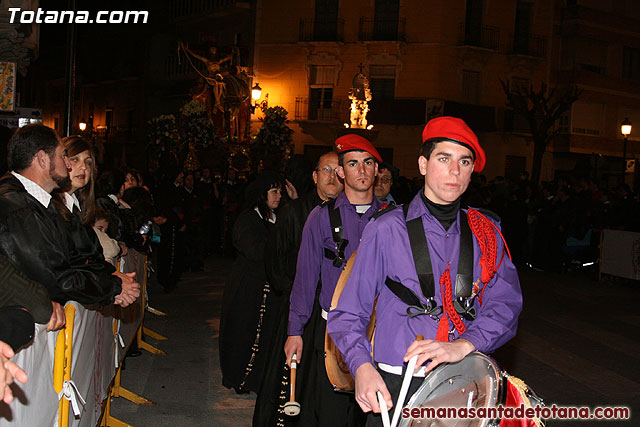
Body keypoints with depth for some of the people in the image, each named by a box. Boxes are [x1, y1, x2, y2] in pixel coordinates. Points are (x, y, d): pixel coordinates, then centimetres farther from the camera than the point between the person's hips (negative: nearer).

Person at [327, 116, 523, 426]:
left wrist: (464, 345, -23)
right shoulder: (387, 229, -4)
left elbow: (506, 303, -5)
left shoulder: (485, 232, 6)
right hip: (396, 390, -2)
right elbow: (349, 314, -5)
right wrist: (362, 366, -22)